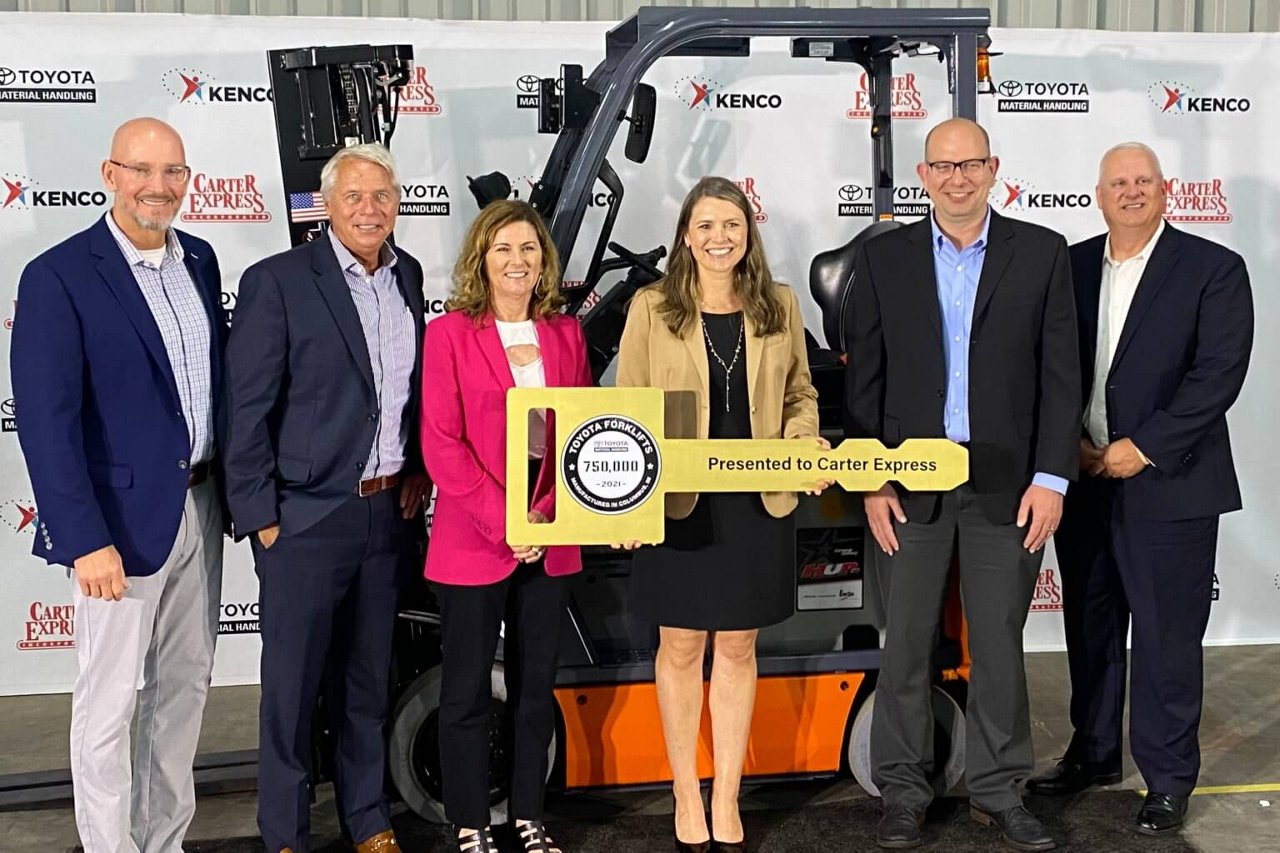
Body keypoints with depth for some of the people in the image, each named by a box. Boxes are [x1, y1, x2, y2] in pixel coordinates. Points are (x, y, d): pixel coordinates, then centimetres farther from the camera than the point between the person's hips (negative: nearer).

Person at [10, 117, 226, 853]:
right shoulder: (59, 276, -13)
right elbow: (47, 423, -16)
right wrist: (85, 540, -20)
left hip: (201, 508, 7)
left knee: (186, 685, 16)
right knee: (110, 703, 4)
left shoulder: (200, 259, 7)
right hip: (124, 517, -6)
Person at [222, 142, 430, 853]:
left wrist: (419, 471, 8)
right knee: (292, 682, 6)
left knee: (368, 680, 16)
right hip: (305, 519, -5)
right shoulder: (276, 282, -10)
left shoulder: (407, 275, 8)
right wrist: (259, 516, -12)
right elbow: (247, 410, -11)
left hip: (389, 513, 5)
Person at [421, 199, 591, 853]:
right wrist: (504, 521, -15)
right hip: (471, 540, -4)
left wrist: (547, 513, -8)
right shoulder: (450, 333, -4)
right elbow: (441, 443, -9)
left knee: (537, 685, 12)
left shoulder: (566, 333, 7)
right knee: (467, 690, 5)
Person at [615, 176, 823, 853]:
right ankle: (686, 797, 26)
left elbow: (799, 393, 13)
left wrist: (807, 442, -8)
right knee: (680, 647, 9)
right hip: (675, 503, -1)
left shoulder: (779, 306, 5)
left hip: (758, 502, 2)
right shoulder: (652, 308, -2)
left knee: (738, 648, 10)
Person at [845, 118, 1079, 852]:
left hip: (1007, 481, 0)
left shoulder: (1042, 253, 1)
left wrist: (1052, 476, -7)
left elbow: (1060, 373, 0)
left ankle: (999, 791, 24)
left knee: (1000, 644, 9)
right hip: (912, 480, 1)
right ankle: (903, 792, 21)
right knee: (906, 644, 7)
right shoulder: (884, 258, 3)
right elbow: (866, 378, 3)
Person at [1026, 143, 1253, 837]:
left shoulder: (1214, 270, -4)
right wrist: (1068, 442, -5)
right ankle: (1094, 754, 32)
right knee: (1089, 628, 16)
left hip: (1167, 484, -4)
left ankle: (1168, 779, 17)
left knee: (1167, 638, 2)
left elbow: (1219, 374, -12)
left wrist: (1145, 448, -16)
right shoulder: (1070, 266, 8)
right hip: (1083, 482, 5)